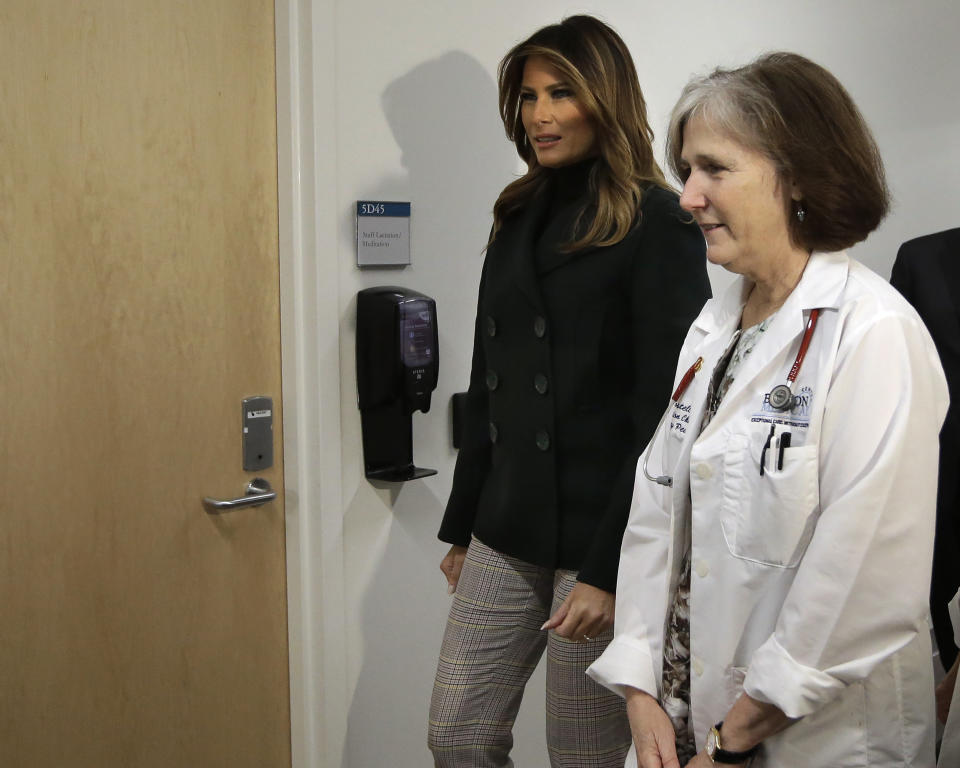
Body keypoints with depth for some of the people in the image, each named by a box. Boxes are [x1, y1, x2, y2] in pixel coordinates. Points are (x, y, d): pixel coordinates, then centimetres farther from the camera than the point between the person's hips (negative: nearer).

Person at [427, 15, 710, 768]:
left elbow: (662, 417, -13)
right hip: (506, 536, 6)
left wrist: (612, 569, -16)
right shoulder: (519, 218, 11)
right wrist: (462, 528, 15)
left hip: (598, 540, -6)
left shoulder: (658, 226, -9)